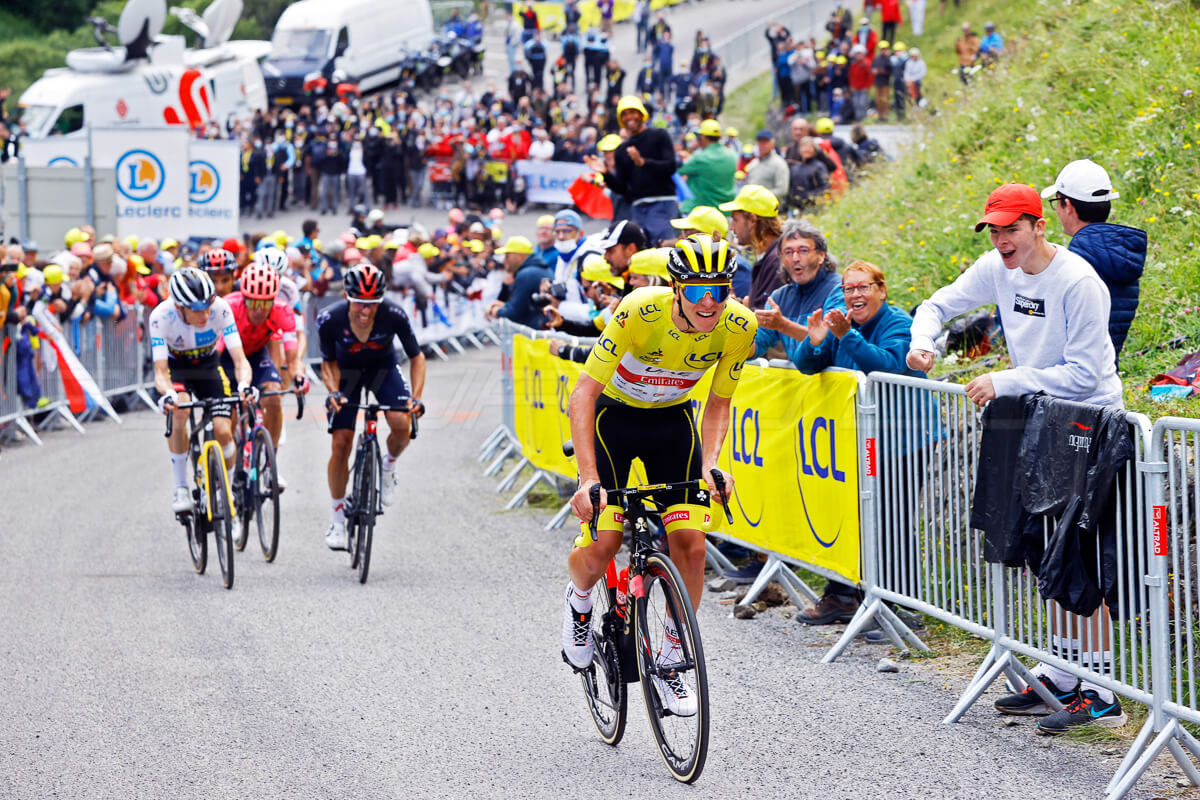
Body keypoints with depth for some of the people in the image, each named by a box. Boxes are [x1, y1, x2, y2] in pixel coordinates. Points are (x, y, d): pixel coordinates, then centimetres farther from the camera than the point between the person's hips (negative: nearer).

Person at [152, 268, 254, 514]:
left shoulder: (220, 308, -30)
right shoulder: (161, 316, -32)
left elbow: (239, 358, -31)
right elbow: (160, 372, -33)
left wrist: (244, 385, -53)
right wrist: (167, 394, -55)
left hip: (208, 366, 1)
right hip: (175, 367, -1)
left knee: (223, 432, -16)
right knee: (178, 409, -33)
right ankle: (181, 488, -20)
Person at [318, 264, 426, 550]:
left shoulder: (394, 315, -30)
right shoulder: (330, 320, -29)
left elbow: (416, 357, -16)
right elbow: (329, 363, -11)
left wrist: (416, 396, -29)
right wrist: (333, 392, -29)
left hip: (383, 368, 0)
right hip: (347, 372, 0)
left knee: (402, 425, -27)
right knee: (341, 443, -10)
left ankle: (389, 465, 8)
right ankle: (337, 518, 5)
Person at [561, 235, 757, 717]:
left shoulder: (739, 326, -22)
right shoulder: (639, 312, -33)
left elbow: (717, 405, -6)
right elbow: (583, 395, -30)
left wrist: (709, 464, -24)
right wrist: (588, 478, -39)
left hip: (674, 420, 3)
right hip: (615, 415, -3)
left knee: (689, 542, -11)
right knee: (602, 547, -14)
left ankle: (669, 661, 7)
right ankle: (579, 601, 23)